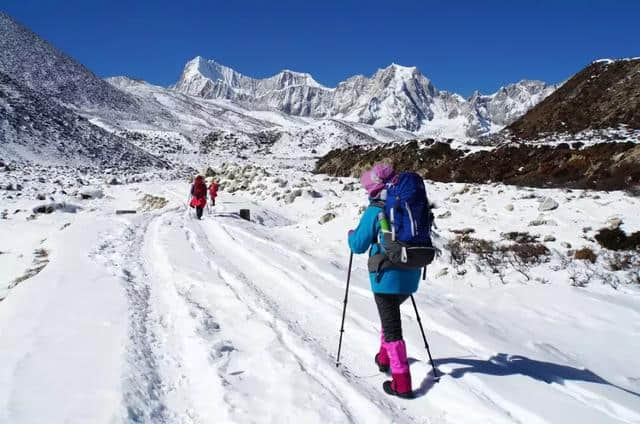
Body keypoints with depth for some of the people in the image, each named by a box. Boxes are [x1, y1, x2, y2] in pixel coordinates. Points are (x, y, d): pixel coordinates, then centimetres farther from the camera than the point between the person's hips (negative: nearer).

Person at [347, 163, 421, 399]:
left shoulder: (375, 211, -12)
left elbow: (359, 245, -8)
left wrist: (352, 234, 12)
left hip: (387, 277, -6)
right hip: (410, 276, 6)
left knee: (392, 327, 1)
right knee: (391, 315, 29)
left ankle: (402, 383, 3)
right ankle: (385, 357, 41)